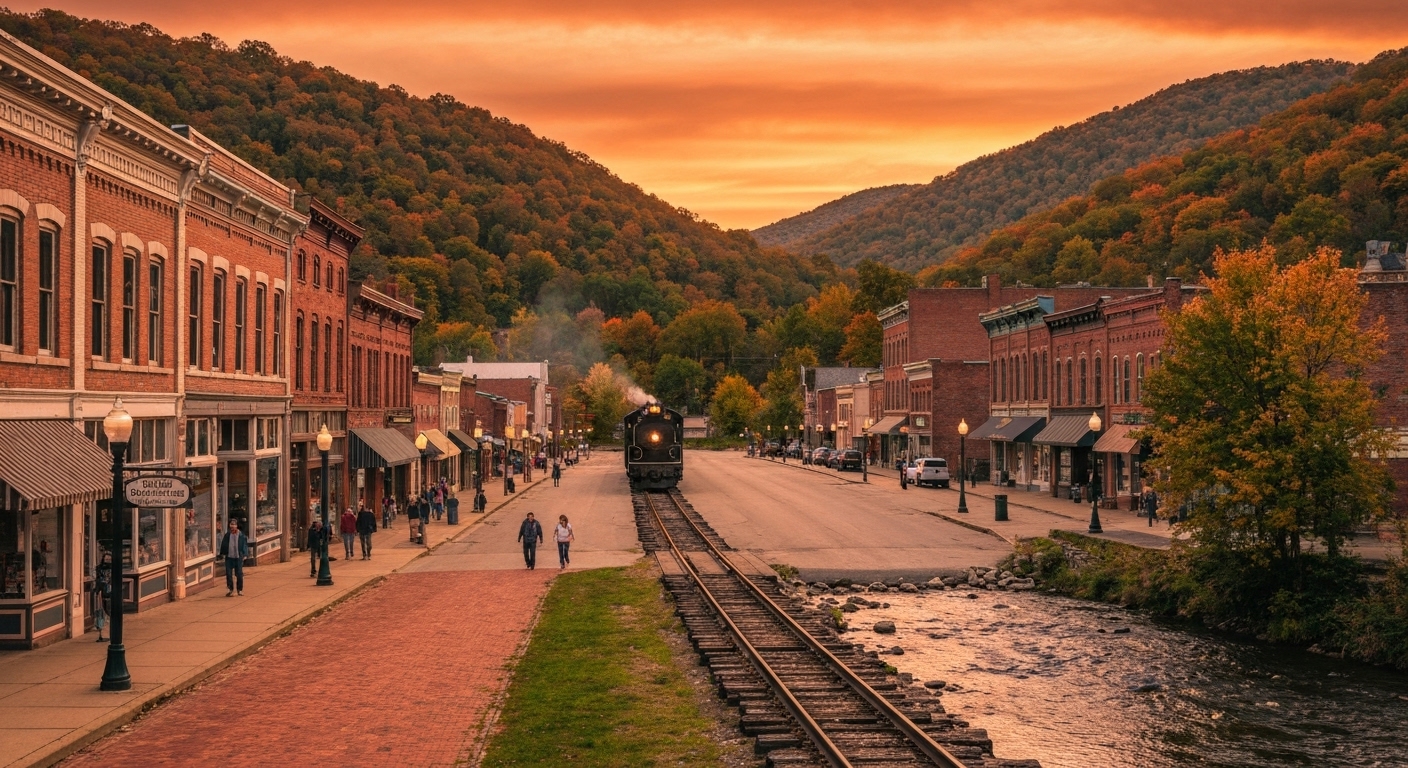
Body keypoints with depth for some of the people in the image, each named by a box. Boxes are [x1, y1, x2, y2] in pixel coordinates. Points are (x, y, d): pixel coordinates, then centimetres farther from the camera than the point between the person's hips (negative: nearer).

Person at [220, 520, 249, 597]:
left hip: (238, 557, -2)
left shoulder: (241, 535, -5)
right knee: (228, 574, 2)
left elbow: (245, 545, -2)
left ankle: (240, 589, 19)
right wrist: (223, 553, 4)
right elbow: (223, 544, 9)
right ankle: (231, 590, 13)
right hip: (229, 557, 2)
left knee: (239, 574, 5)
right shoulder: (227, 535, 3)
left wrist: (245, 555, -7)